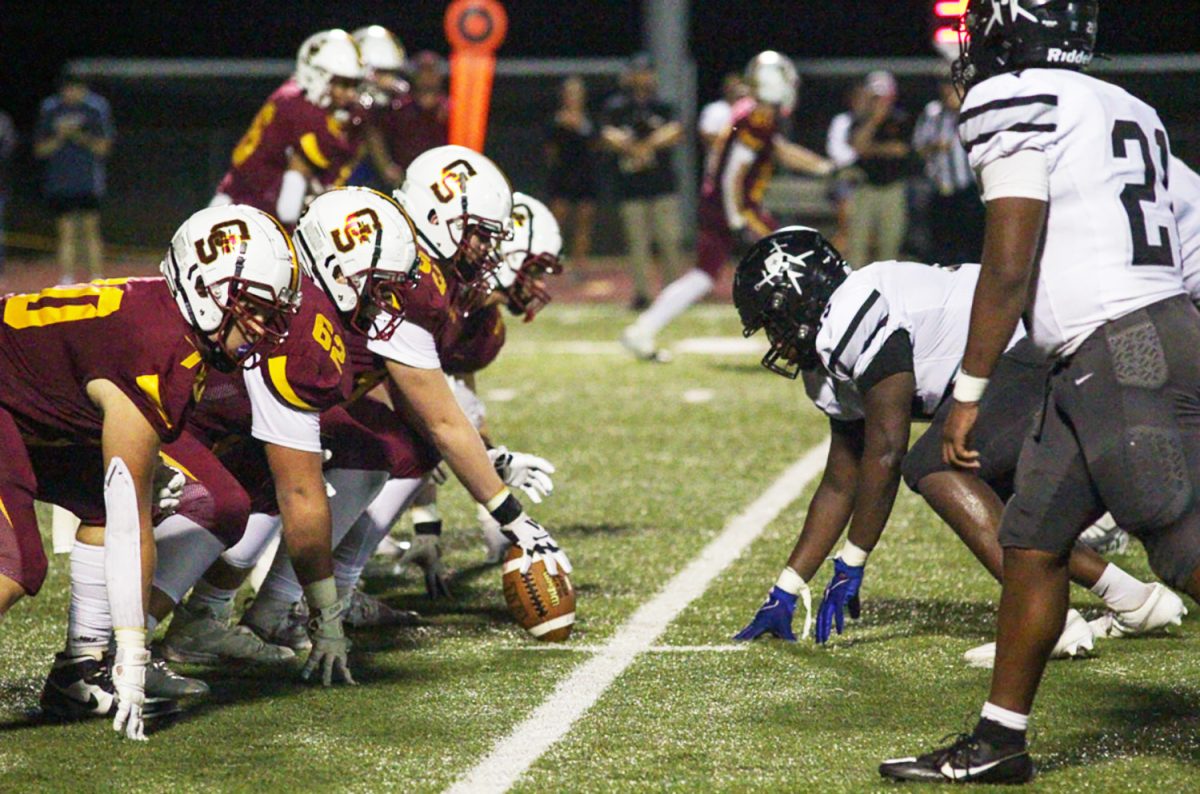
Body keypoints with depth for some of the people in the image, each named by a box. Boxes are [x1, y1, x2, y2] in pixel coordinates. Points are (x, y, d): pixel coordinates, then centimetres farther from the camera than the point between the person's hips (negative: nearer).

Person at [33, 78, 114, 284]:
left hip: (88, 182, -1)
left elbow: (103, 147, 2)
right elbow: (40, 150, 7)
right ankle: (66, 281, 1)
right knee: (66, 233, -1)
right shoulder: (50, 113, 8)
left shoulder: (94, 112, 5)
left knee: (91, 231, -1)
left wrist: (81, 137, -14)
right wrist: (59, 137, -10)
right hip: (59, 183, 1)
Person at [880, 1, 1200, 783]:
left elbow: (1009, 268, -12)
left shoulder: (1016, 101, -7)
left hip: (1124, 353, -10)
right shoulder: (1126, 110, 18)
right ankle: (999, 741, 21)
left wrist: (969, 393, -8)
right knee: (1033, 541, 14)